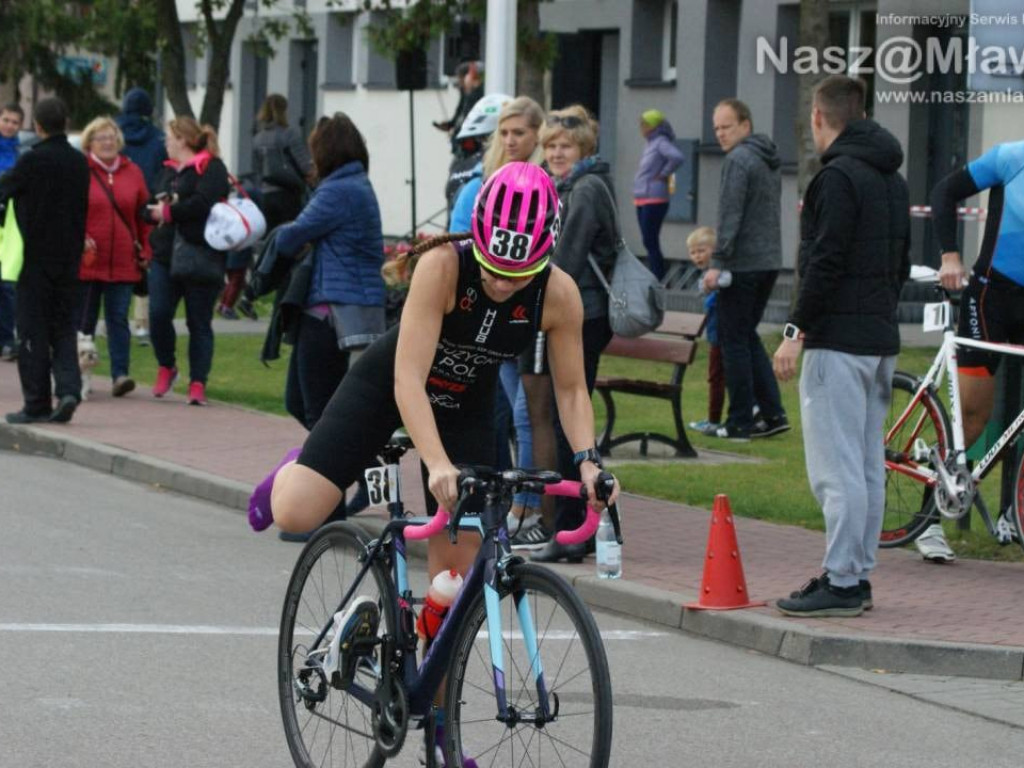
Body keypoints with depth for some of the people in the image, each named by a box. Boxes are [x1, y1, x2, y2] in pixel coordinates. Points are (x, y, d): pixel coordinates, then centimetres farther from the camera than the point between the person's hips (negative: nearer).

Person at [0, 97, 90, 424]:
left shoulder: (32, 160, -14)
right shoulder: (79, 162, 4)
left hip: (36, 258, -5)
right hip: (68, 258, 5)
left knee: (33, 330, 2)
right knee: (63, 327, 11)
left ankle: (37, 403, 3)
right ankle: (68, 388, -7)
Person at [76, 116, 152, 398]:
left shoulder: (132, 172, 9)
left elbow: (144, 214, 12)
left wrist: (146, 251, 7)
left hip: (123, 262, 2)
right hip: (87, 260, -2)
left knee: (118, 318, -3)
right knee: (83, 319, 6)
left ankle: (120, 374, -7)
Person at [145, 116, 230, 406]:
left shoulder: (211, 168, -4)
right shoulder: (169, 170, 20)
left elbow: (203, 203, -21)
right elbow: (150, 208, 18)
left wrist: (169, 212, -11)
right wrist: (156, 210, -5)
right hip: (165, 257, 6)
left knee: (199, 324, 0)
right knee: (158, 315, -6)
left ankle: (198, 383, 4)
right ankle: (166, 367, 16)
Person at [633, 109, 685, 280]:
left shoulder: (661, 142, -11)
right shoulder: (650, 143, 15)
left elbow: (677, 157, -28)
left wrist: (663, 174, -16)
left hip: (654, 200, -10)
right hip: (642, 200, 10)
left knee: (651, 242, -9)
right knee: (649, 242, 12)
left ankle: (658, 280, -8)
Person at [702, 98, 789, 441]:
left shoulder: (738, 161, -13)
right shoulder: (769, 161, 16)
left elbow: (730, 216, -20)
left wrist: (718, 262, -21)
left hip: (743, 264, -9)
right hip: (770, 261, 9)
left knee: (735, 339, -2)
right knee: (747, 336, 17)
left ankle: (740, 422, 0)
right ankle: (772, 414, 12)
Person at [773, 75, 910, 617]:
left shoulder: (839, 176, -13)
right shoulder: (892, 180, 17)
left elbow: (826, 263, -19)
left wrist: (796, 330, -16)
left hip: (838, 342, -10)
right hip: (880, 339, 10)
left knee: (836, 468, -8)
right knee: (868, 465, 12)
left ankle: (840, 583, -9)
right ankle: (858, 575, 16)